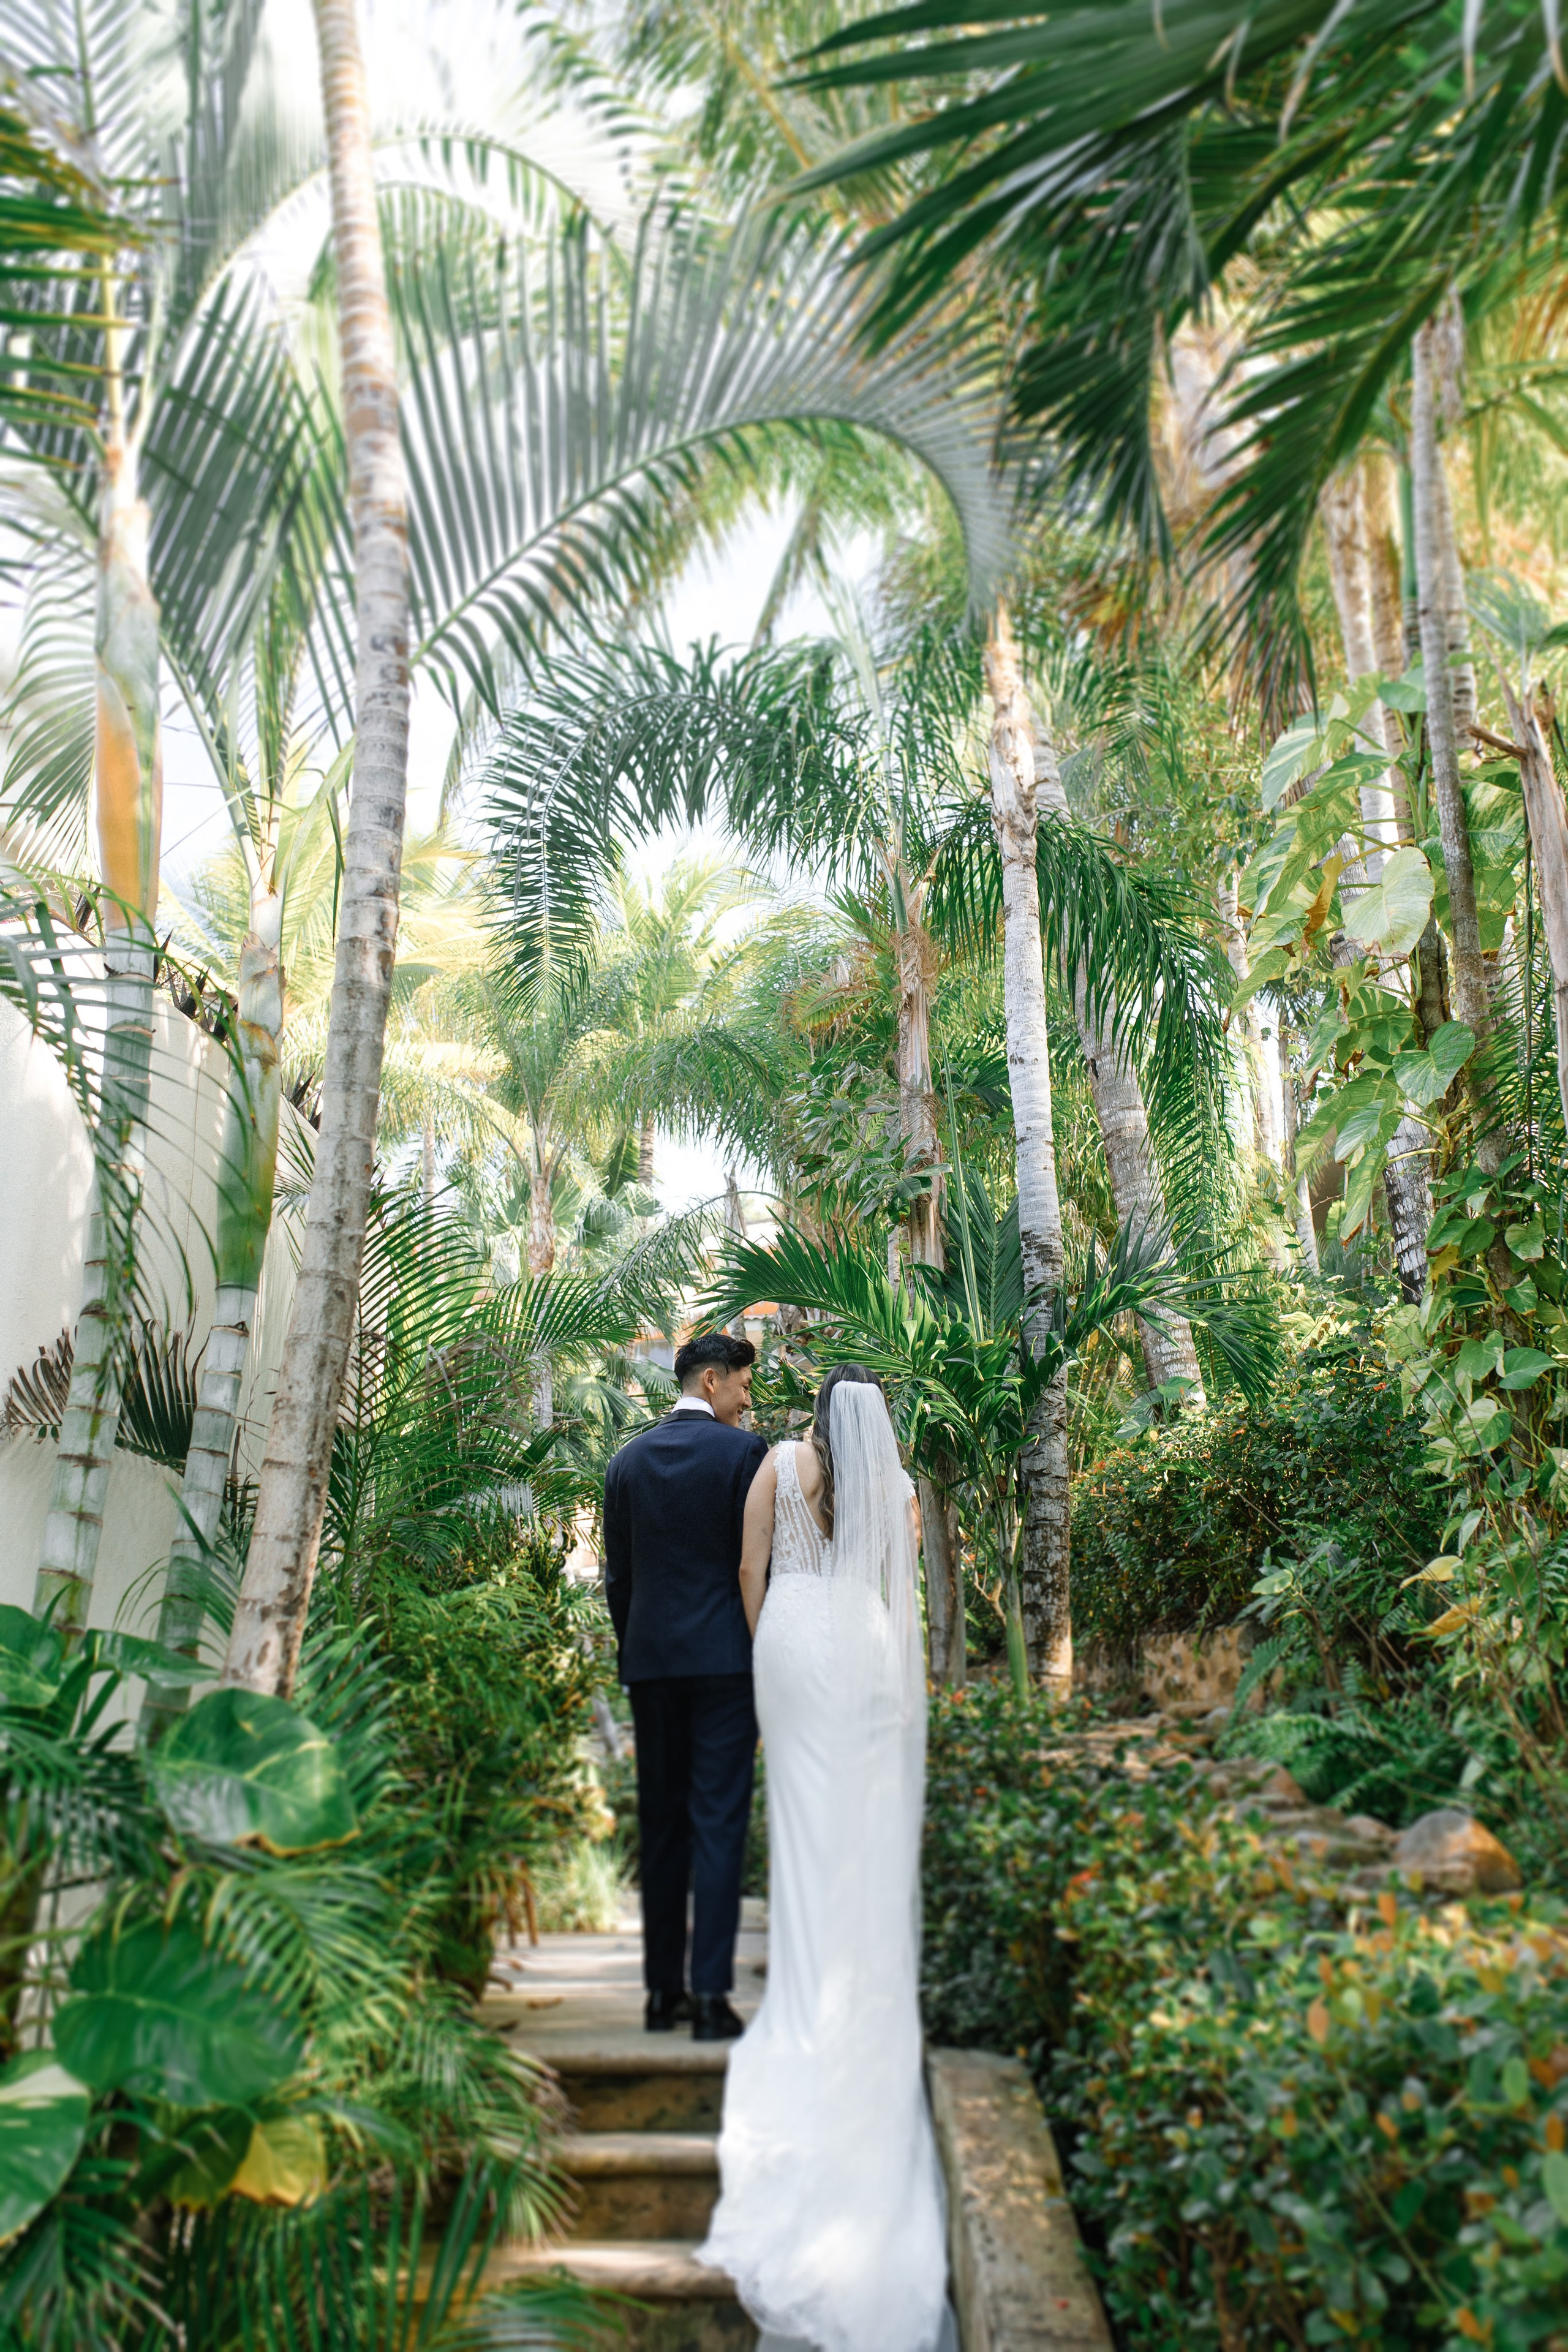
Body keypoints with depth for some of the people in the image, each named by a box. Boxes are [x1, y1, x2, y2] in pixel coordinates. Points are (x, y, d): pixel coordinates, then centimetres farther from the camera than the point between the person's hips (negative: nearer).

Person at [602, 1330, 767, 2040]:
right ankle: (711, 1994, -3)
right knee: (719, 1822, -2)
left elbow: (616, 1576, 11)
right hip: (723, 1655, -4)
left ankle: (663, 1990, 18)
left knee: (661, 1824, 12)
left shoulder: (628, 1460, 9)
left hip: (649, 1658, 5)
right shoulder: (744, 1450, -5)